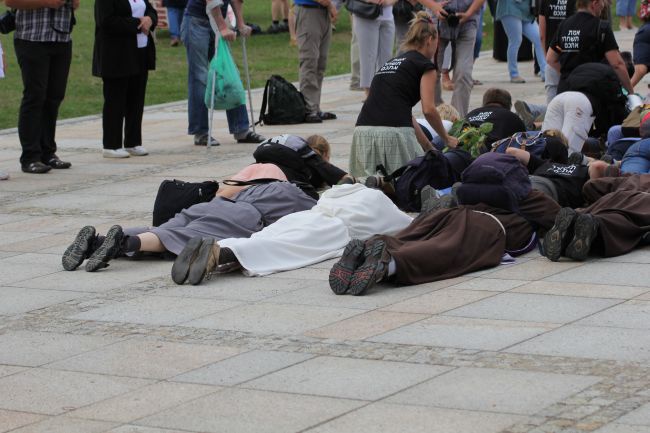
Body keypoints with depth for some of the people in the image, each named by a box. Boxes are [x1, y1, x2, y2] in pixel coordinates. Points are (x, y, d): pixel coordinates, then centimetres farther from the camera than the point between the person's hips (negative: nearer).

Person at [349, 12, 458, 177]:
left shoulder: (391, 63, 29)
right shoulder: (425, 66, 7)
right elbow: (429, 110, -2)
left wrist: (430, 149, 33)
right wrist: (446, 139, 15)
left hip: (363, 131, 6)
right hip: (394, 132, -6)